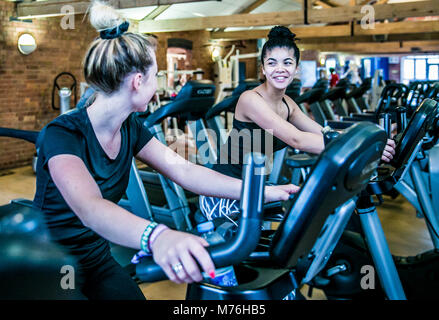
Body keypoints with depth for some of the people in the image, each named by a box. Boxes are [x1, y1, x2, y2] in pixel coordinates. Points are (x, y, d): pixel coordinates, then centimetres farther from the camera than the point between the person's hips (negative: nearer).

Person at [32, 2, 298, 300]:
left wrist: (262, 191, -20)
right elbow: (90, 207, -44)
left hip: (98, 258, 6)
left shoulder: (131, 129, -4)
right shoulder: (64, 133, -27)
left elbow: (185, 171, -10)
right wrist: (156, 236, -64)